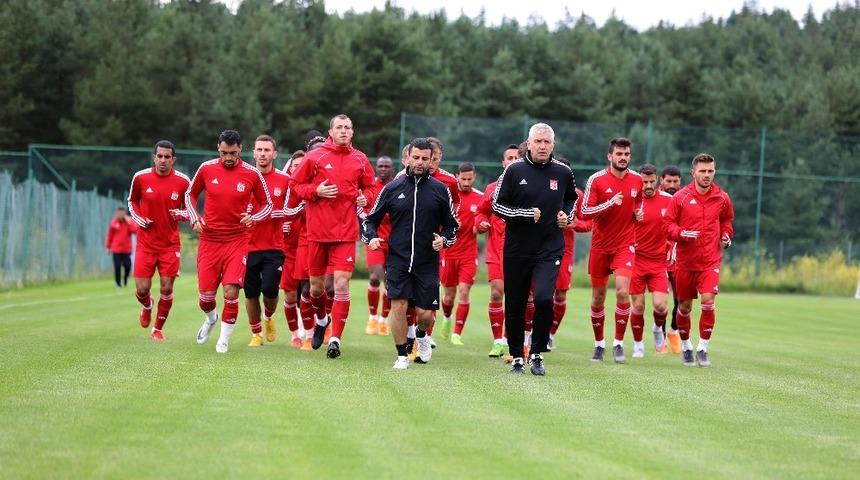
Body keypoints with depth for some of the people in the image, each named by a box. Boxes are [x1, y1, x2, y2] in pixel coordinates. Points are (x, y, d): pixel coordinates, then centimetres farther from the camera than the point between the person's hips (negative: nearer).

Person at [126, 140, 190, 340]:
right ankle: (147, 306, 34)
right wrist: (138, 219, -4)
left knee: (166, 289, -2)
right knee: (142, 289, -3)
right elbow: (132, 201, 14)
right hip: (146, 243, 0)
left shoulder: (183, 181, -5)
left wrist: (181, 214, -14)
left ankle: (158, 329, 18)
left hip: (170, 244, 0)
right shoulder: (140, 178, -4)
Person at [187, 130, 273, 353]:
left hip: (237, 241, -1)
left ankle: (224, 339, 6)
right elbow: (190, 194, 16)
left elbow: (267, 205, 7)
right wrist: (194, 219, 2)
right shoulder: (206, 169, -1)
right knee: (206, 295, 2)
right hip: (209, 240, 1)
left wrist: (253, 218, -13)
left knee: (231, 292, -13)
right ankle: (210, 318, 38)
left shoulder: (252, 174, -4)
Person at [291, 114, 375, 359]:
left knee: (341, 284, -10)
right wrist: (316, 191, -13)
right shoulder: (314, 157, 0)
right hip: (317, 231, 0)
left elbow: (369, 186, 19)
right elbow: (297, 185, 5)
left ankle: (335, 339, -5)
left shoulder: (360, 160, 6)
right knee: (316, 286, 9)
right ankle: (321, 320, 40)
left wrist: (365, 198, -2)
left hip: (346, 232, 0)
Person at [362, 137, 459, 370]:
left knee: (425, 313, 0)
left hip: (427, 262, 0)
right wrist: (371, 237, -7)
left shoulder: (440, 190, 4)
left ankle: (422, 335, 35)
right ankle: (402, 355, 5)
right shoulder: (393, 188, 3)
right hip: (398, 260, 0)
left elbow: (452, 225, 12)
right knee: (399, 306, -10)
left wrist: (444, 239, -7)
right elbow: (372, 218, 12)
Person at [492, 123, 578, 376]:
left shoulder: (563, 172, 3)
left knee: (543, 298, -20)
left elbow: (571, 199, 23)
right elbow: (497, 205, -2)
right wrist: (526, 214, -13)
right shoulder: (514, 170, -4)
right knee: (514, 306, 6)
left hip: (550, 250, 0)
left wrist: (567, 216, 4)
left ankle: (536, 354, -4)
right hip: (517, 250, 0)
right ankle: (516, 357, 24)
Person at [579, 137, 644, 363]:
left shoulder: (637, 180, 2)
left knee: (622, 291, -17)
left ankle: (619, 343, -6)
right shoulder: (596, 180, -8)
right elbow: (584, 212, -11)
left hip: (625, 244, 0)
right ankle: (599, 344, 23)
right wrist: (610, 203, -23)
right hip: (600, 245, 0)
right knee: (598, 297, 7)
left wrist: (639, 212, 1)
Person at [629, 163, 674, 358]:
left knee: (659, 305, -11)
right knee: (638, 306, 0)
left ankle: (658, 329, 22)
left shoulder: (668, 199, 0)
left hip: (659, 260, 1)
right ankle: (638, 345, 19)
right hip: (637, 259, -1)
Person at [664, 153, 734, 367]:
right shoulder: (681, 197, -4)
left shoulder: (722, 198, 2)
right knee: (685, 305, 8)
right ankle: (686, 347, 28)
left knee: (708, 301, -15)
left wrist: (726, 235, 0)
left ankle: (703, 348, -3)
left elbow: (726, 221, 20)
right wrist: (681, 233, -18)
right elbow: (668, 223, 0)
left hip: (711, 261, 0)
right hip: (685, 261, 0)